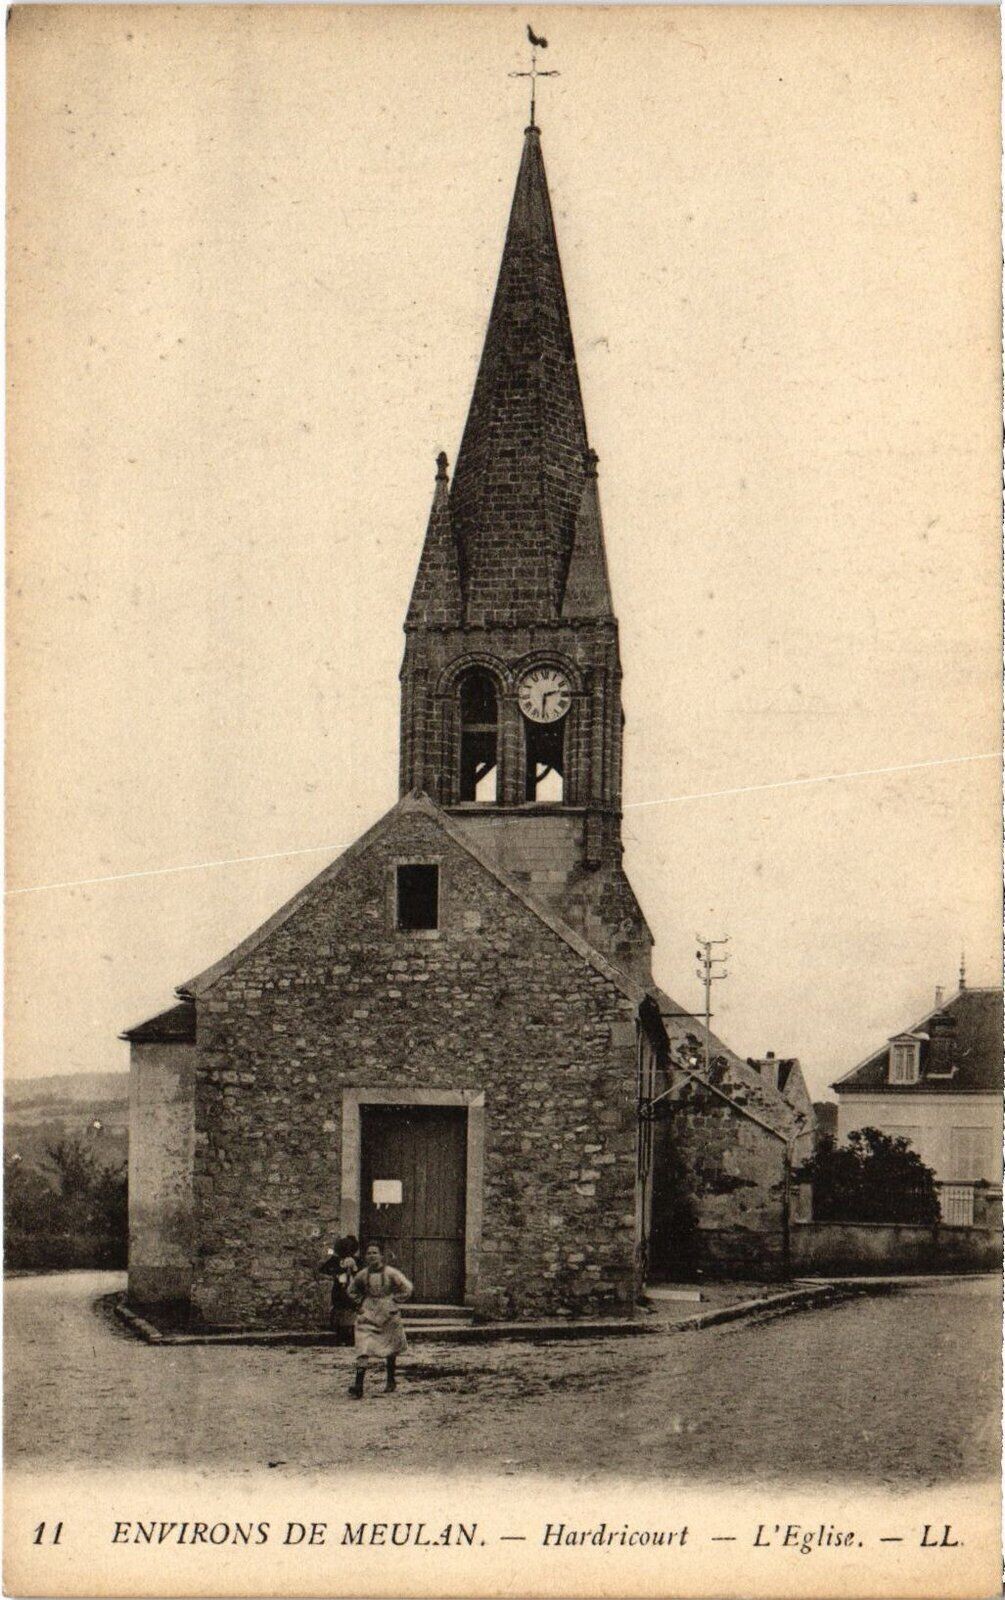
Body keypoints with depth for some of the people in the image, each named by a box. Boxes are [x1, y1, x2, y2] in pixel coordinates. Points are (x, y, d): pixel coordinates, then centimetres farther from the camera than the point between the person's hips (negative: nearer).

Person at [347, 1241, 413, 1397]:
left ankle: (391, 1380, 33)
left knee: (391, 1349, 14)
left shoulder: (391, 1273, -10)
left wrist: (394, 1303, -9)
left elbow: (407, 1288, -7)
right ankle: (358, 1384, -20)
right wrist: (361, 1304, 5)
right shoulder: (363, 1274, -1)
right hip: (368, 1314, 1)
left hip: (388, 1315, -1)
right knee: (363, 1349, -13)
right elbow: (352, 1291, 16)